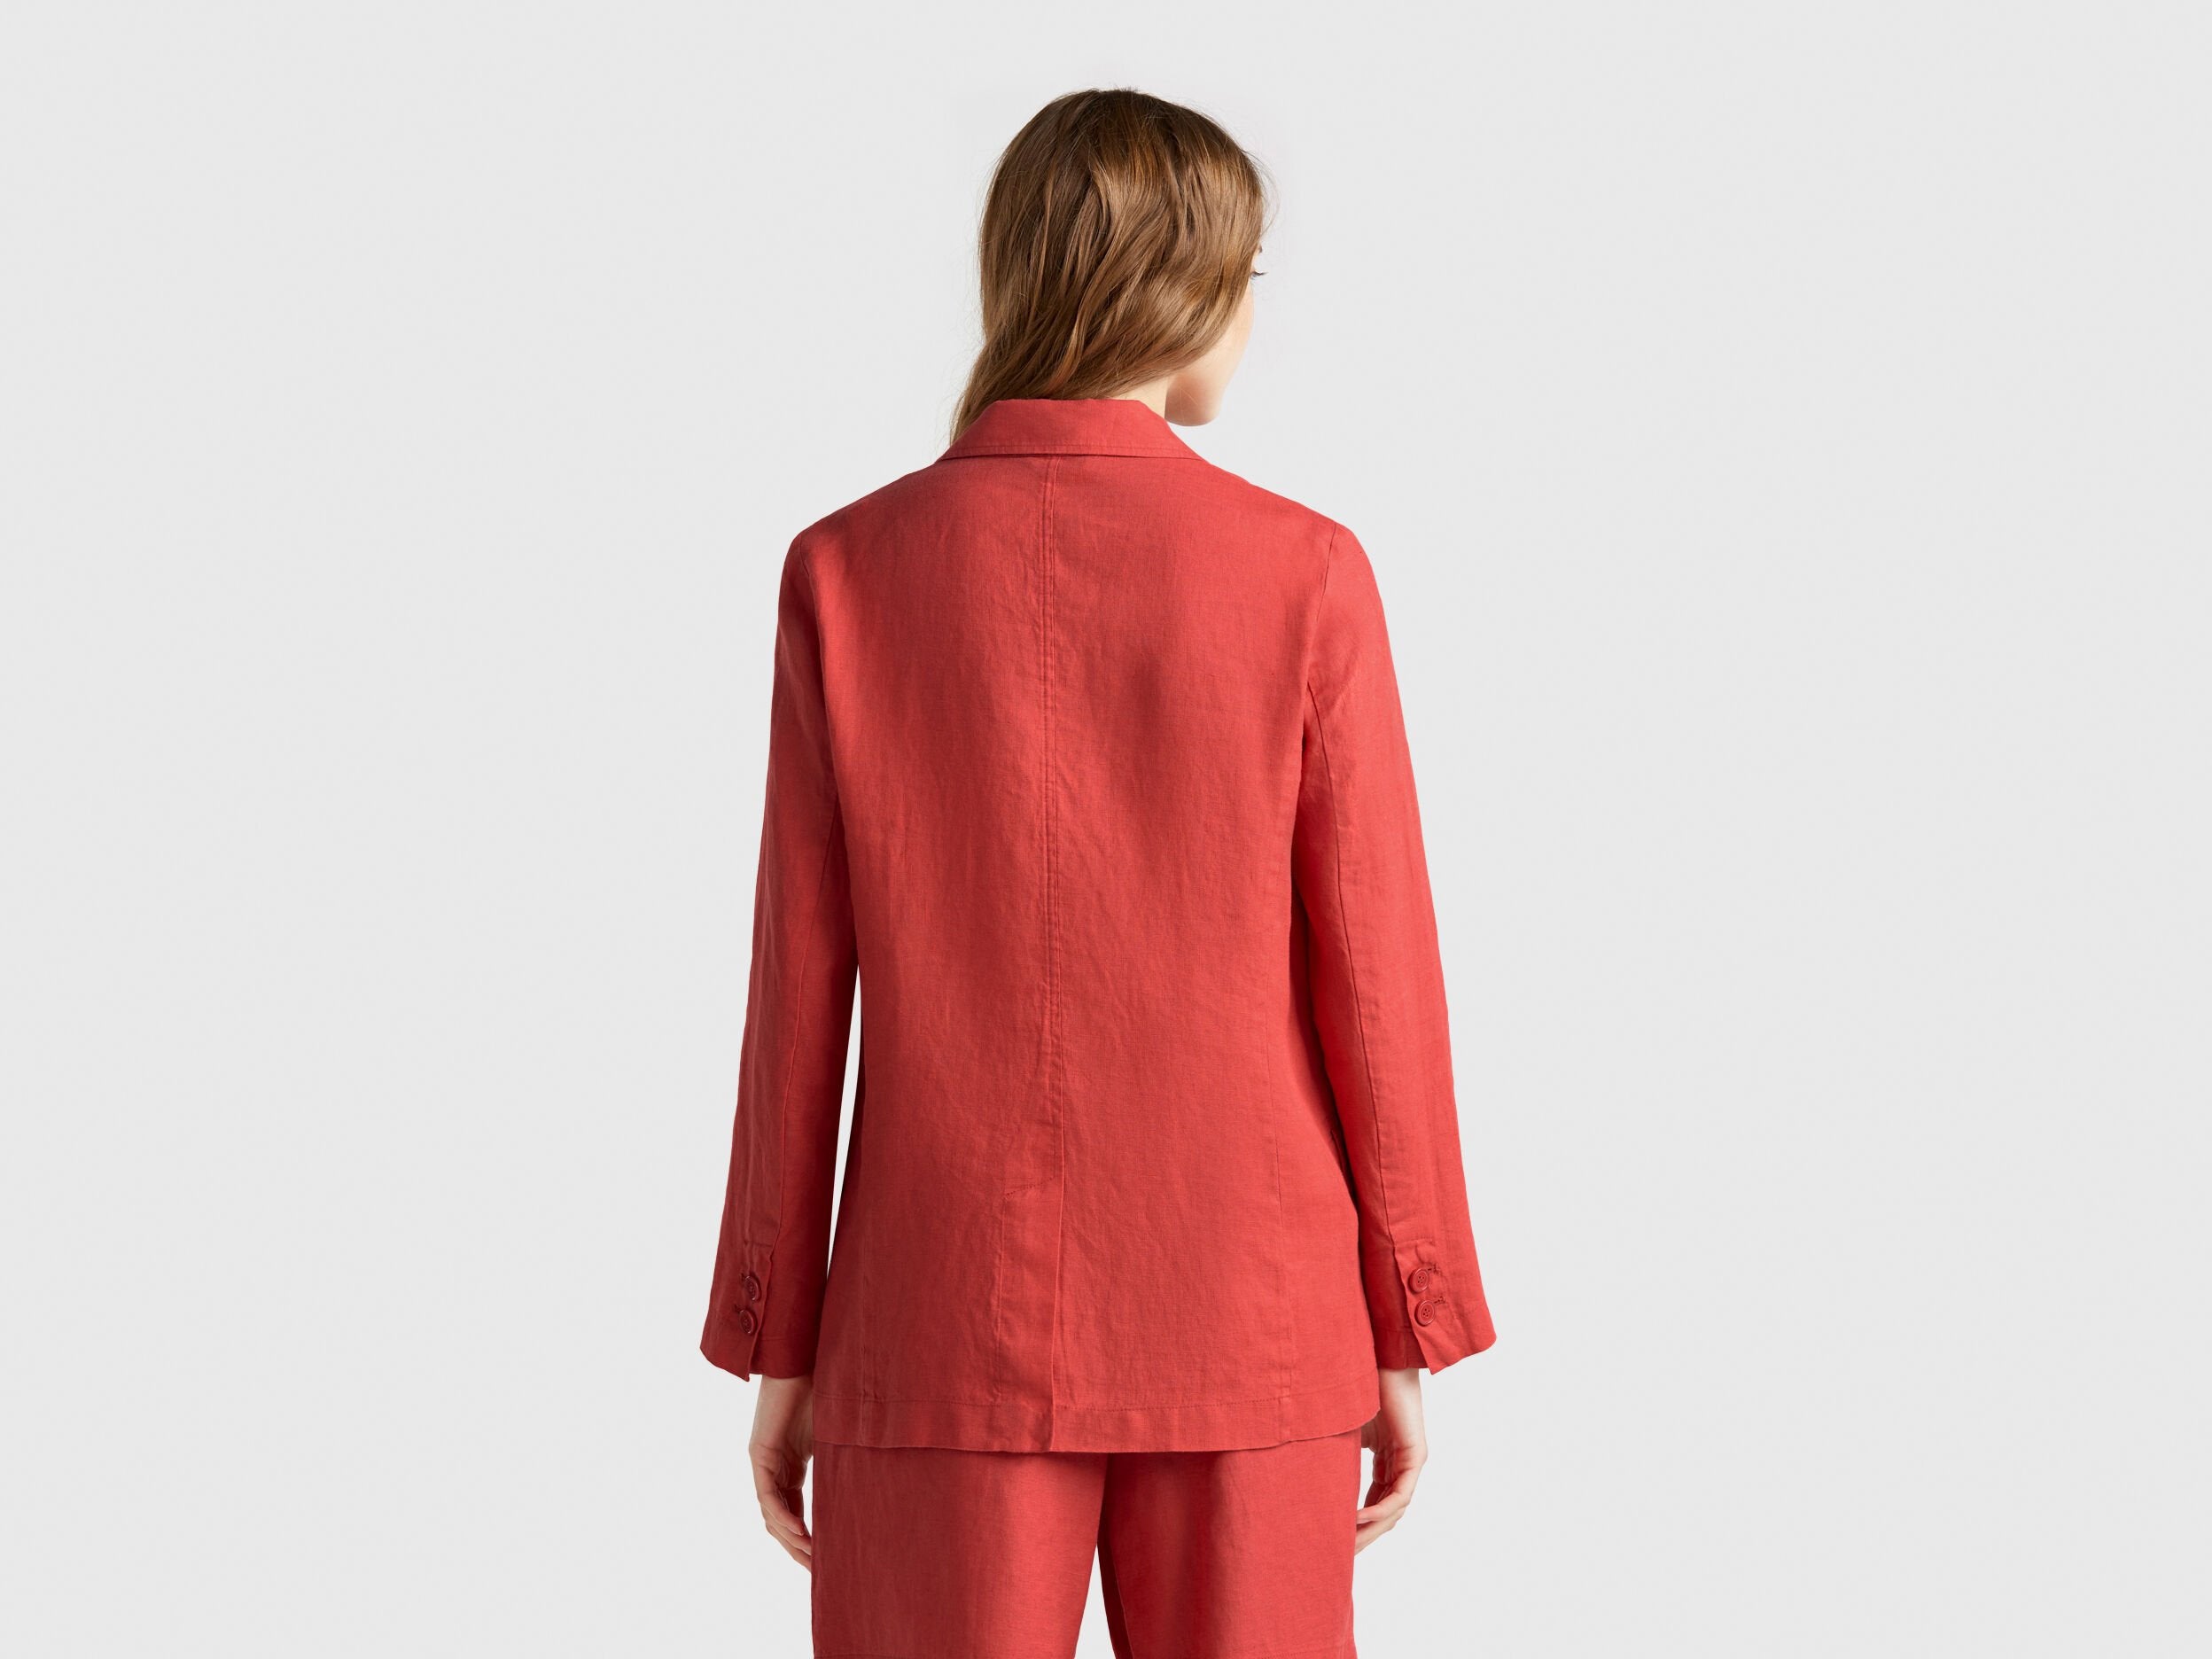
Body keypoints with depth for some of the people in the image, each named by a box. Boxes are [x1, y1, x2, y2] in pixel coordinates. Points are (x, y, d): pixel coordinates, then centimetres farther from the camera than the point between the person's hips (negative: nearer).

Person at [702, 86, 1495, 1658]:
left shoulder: (848, 572, -5)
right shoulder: (1305, 572, -7)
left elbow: (800, 991, -3)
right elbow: (1374, 976, -5)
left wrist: (778, 1349, 5)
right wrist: (1408, 1338, 5)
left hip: (949, 1327, 0)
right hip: (1244, 1329, 0)